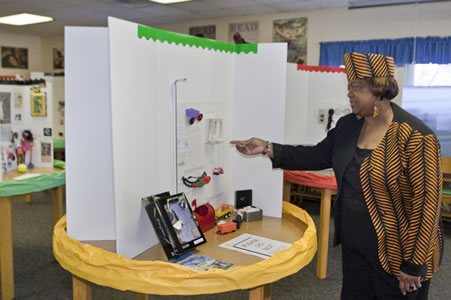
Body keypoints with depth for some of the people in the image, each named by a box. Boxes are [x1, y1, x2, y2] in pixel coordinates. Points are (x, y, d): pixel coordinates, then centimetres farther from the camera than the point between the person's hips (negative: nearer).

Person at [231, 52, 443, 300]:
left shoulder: (414, 136, -19)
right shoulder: (348, 125, 1)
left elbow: (425, 202, -19)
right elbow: (317, 155, 7)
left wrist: (414, 264, -17)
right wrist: (268, 149, -4)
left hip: (397, 254, -6)